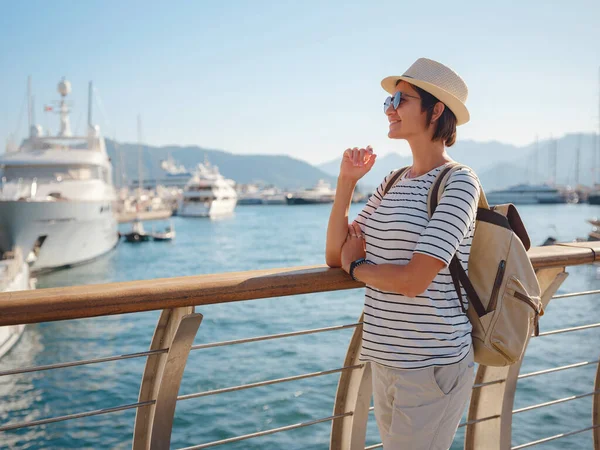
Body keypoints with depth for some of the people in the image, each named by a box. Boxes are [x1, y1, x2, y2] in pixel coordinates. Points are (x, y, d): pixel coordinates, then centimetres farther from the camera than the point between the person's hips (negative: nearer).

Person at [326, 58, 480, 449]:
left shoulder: (459, 183, -13)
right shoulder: (392, 184, 10)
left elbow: (413, 280, -21)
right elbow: (336, 254, 8)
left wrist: (356, 266, -3)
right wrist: (346, 181, 0)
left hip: (433, 366, -7)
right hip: (384, 360, 7)